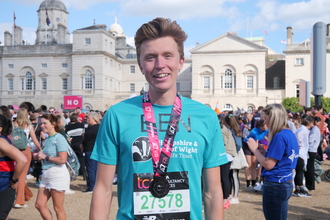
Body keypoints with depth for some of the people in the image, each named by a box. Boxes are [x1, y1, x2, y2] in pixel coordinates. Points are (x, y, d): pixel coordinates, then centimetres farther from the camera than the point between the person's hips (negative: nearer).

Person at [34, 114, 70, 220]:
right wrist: (39, 156, 7)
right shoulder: (47, 139, 13)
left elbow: (62, 159, -22)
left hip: (58, 175, -9)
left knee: (58, 208, 2)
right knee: (39, 204, 10)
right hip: (46, 175, 9)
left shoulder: (59, 139, -13)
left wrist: (45, 156, -14)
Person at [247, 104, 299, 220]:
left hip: (275, 186, -9)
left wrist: (254, 149, -9)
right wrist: (269, 146, 9)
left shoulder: (279, 137, -20)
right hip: (285, 184, 9)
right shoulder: (290, 134, 8)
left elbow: (268, 165, -20)